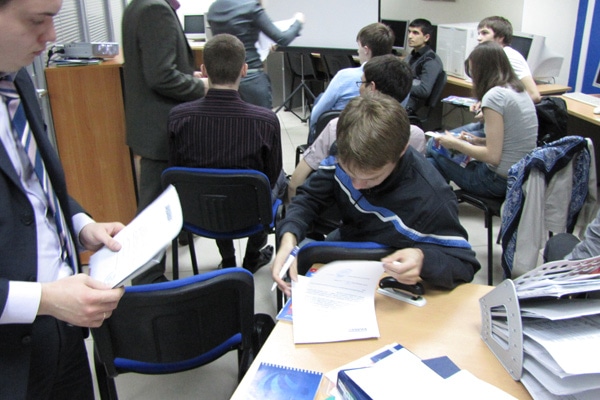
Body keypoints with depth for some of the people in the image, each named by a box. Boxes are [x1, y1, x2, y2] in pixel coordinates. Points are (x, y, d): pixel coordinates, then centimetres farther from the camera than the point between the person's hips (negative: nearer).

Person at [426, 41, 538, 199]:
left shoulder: (494, 95, -18)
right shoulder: (519, 90, 8)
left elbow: (493, 156, -21)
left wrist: (454, 143, -9)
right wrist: (478, 140, 10)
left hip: (500, 180, -9)